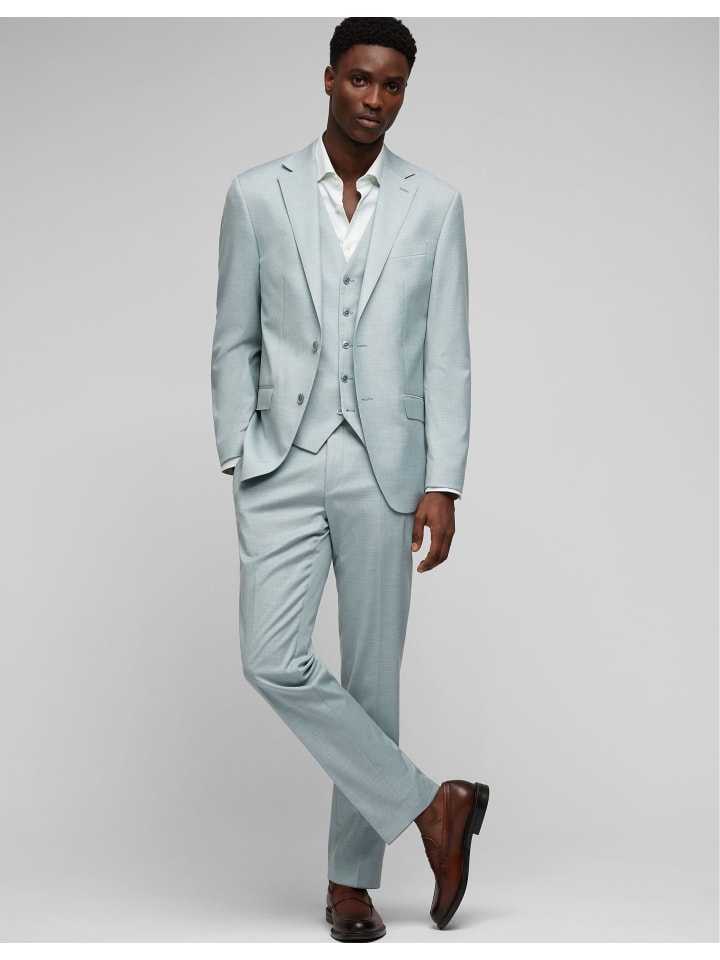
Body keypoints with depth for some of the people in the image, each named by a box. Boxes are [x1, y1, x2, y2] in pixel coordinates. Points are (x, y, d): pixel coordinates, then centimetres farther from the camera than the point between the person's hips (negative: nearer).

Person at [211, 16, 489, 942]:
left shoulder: (434, 205, 4)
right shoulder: (258, 196, 5)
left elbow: (446, 358, 2)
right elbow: (233, 342, 7)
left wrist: (441, 484, -5)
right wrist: (239, 456, -2)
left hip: (384, 468, 0)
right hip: (284, 464, 1)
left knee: (373, 674, 4)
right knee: (275, 663, -12)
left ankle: (352, 874, 19)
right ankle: (428, 803, 3)